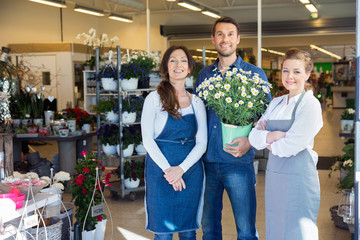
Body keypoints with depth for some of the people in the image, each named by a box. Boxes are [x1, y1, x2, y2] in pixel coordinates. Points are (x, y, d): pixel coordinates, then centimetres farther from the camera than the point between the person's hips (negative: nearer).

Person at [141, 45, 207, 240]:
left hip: (190, 171, 3)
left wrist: (181, 169, -12)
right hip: (160, 170, -3)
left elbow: (201, 142, 3)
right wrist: (167, 169, -15)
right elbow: (147, 138, -6)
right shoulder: (155, 98, -1)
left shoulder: (196, 102, 8)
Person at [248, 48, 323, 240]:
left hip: (298, 176, -6)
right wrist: (272, 135, -15)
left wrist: (266, 140, -1)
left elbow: (291, 146, -17)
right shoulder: (275, 103, 11)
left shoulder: (310, 104, -9)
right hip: (273, 175, 7)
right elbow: (254, 136, 4)